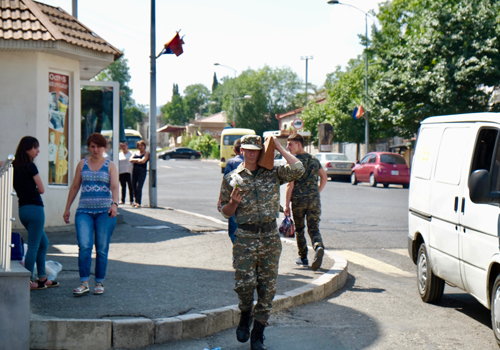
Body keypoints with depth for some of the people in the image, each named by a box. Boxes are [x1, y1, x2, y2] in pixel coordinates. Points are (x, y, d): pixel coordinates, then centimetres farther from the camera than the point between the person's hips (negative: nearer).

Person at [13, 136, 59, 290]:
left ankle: (42, 278, 22)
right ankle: (28, 281, 0)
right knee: (33, 246, -2)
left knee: (43, 243, 18)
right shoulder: (30, 166, -11)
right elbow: (41, 189, -7)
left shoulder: (15, 166, 10)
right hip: (34, 209, -8)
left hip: (22, 209, 8)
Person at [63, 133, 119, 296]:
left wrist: (114, 204, -25)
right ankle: (84, 283, -9)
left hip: (105, 211, -1)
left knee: (102, 249, 2)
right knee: (84, 246, -12)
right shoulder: (82, 164, 11)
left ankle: (99, 282, 13)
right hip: (84, 211, 1)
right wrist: (67, 209, 14)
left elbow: (115, 187, -7)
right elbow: (74, 187, 16)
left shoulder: (110, 166, 5)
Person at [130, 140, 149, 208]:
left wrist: (135, 160, -2)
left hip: (142, 171, -6)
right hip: (135, 170, 6)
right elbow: (131, 160, 5)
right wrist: (138, 160, -7)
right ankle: (136, 202, 15)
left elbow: (143, 161, -13)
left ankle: (138, 203, -14)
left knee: (138, 187, -15)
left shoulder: (146, 153, 2)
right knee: (134, 186, 4)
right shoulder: (135, 152, 17)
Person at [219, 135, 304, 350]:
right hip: (245, 237, -1)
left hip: (270, 236, 1)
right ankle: (245, 315, 21)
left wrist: (279, 148, -1)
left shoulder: (273, 174, 8)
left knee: (267, 287, 2)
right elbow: (225, 212, 10)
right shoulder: (231, 178, 7)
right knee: (244, 283, -11)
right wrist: (234, 202, -12)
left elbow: (297, 170, -9)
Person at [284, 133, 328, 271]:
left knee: (299, 229, 13)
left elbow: (290, 185, -11)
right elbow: (324, 177, 18)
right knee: (314, 228, 3)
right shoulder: (314, 160, 10)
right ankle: (318, 246, -27)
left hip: (298, 199, -3)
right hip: (314, 199, 3)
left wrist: (287, 204, -8)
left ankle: (303, 257, 19)